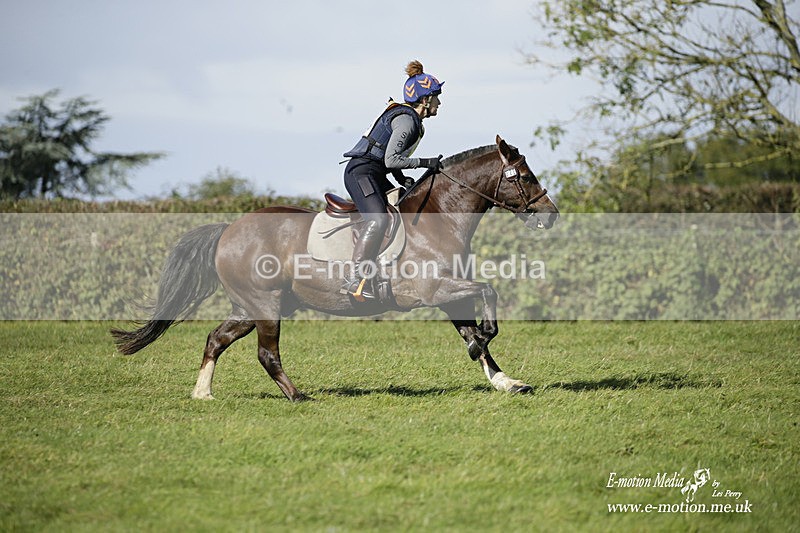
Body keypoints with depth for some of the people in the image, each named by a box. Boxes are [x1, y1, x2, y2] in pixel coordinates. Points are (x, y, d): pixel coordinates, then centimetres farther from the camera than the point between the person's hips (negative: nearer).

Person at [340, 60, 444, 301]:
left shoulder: (411, 119, 19)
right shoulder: (407, 120, -13)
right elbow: (391, 160, -21)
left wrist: (401, 178, 10)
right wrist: (425, 163, -17)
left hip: (375, 176, 11)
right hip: (362, 171, -11)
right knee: (378, 219, -30)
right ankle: (354, 279, -36)